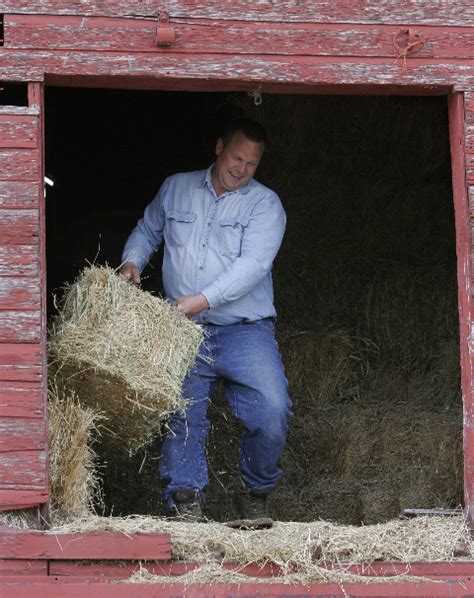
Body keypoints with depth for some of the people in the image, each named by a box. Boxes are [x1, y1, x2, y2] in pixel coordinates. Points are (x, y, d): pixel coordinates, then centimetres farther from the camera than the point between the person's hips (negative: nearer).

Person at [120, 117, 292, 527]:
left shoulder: (265, 204, 1)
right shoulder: (176, 189, 13)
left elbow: (253, 264, -12)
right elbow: (147, 231, 29)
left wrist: (203, 300, -22)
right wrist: (132, 261, 6)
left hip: (245, 329, -2)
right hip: (184, 333, 3)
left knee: (272, 412, -16)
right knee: (181, 416, -5)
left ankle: (255, 492, 3)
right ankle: (185, 500, 4)